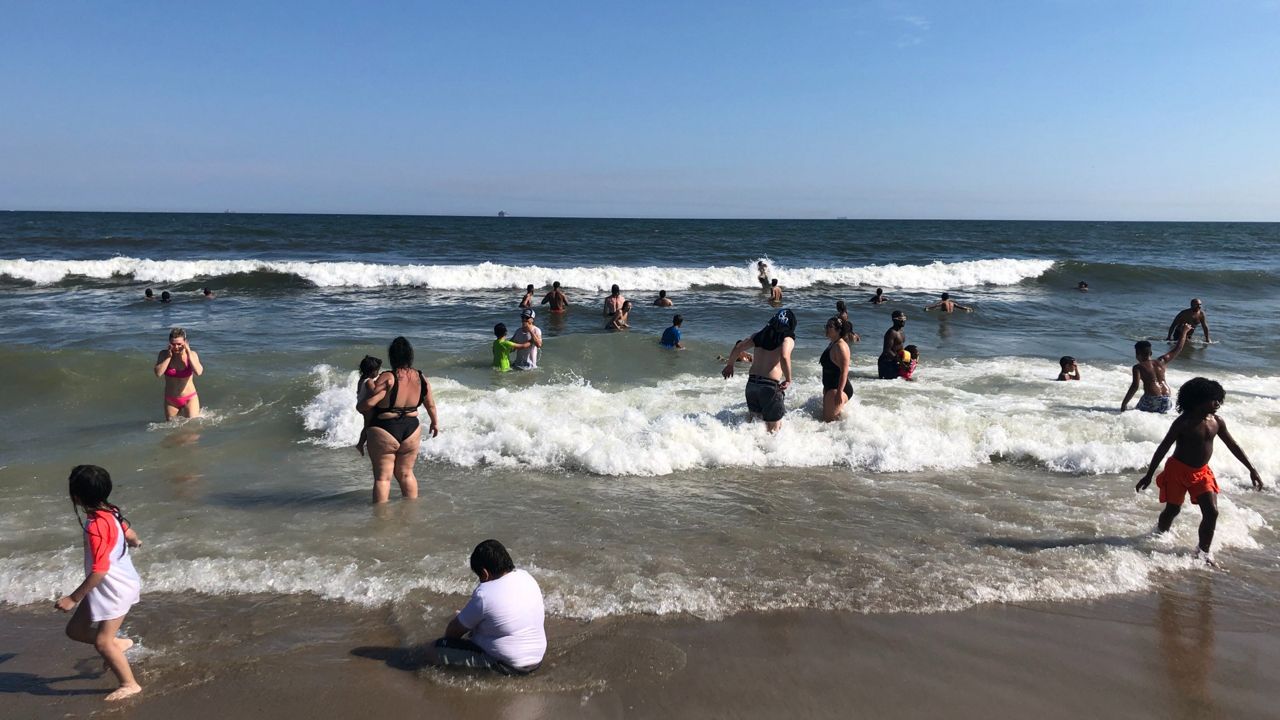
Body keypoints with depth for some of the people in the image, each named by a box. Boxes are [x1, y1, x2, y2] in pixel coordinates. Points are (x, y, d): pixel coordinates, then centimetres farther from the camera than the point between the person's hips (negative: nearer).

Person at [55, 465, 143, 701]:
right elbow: (130, 534, 16)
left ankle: (130, 685, 13)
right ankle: (118, 643, 29)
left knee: (102, 642, 0)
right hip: (108, 586, 9)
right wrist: (136, 543, 40)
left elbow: (100, 569, -27)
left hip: (115, 589, -9)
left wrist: (73, 598, -20)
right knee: (75, 630, 15)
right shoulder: (110, 513, -2)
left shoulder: (96, 525, -28)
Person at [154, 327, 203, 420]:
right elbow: (158, 373, -21)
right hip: (170, 400, 2)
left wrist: (189, 354, -25)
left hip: (189, 399, -2)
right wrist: (169, 356, -21)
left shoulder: (192, 354, -11)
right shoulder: (164, 354, -7)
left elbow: (199, 372, -27)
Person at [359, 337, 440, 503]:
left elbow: (369, 402, -22)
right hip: (411, 431, 5)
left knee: (382, 477, 4)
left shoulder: (388, 378, -18)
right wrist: (435, 422, 30)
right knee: (406, 474, 19)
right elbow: (430, 404, 13)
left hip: (384, 432, -5)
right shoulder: (421, 378, 0)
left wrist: (359, 407, 1)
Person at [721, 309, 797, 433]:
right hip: (770, 385, -5)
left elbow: (738, 347, 10)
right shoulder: (788, 339, -2)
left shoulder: (760, 335, 14)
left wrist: (729, 365, 23)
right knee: (774, 428, 4)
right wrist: (788, 380, -14)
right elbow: (784, 357, -22)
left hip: (751, 382, 5)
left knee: (754, 418, 20)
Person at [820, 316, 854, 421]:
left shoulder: (840, 346, -19)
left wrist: (839, 392, -28)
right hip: (830, 387, 11)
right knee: (825, 417, 16)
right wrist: (826, 388, 24)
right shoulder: (832, 344, 11)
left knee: (829, 420, -8)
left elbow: (844, 371, -24)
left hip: (838, 388, -11)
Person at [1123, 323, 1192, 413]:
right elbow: (1177, 349, 28)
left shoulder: (1138, 367, 0)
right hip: (1166, 399, 6)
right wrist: (1184, 332, 41)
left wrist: (1123, 403, -12)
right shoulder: (1161, 362, 15)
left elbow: (1135, 386, -14)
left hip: (1151, 398, -6)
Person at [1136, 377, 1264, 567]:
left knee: (1212, 512, -3)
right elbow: (1163, 448, -15)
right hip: (1178, 470, -5)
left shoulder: (1217, 422, -1)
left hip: (1202, 472, 5)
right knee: (1172, 509, 4)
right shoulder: (1183, 422, -17)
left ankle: (1203, 552, 12)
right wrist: (1149, 475, -16)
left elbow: (1233, 446, 12)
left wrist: (1252, 470, 12)